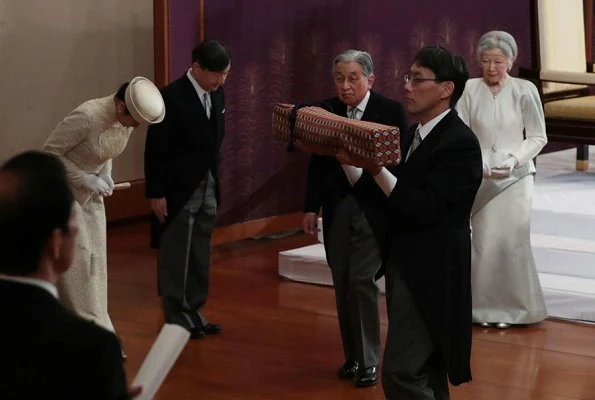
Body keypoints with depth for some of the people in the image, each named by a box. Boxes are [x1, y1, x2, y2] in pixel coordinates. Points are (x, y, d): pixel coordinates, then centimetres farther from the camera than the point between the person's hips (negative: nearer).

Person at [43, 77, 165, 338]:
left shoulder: (126, 119, -8)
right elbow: (50, 152, -22)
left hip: (90, 193, 7)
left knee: (95, 261, 6)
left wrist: (105, 173, -7)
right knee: (77, 261, -8)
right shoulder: (87, 116, -31)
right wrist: (85, 180, -23)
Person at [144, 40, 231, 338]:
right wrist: (156, 193, -15)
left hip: (207, 188, 7)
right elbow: (155, 150, -15)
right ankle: (177, 318, 10)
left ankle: (194, 313, 21)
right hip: (179, 190, -7)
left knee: (200, 256, 12)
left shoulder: (216, 94, 5)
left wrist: (216, 182, 12)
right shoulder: (171, 97, -16)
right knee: (176, 257, 2)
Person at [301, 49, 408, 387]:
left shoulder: (391, 111, -7)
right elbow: (317, 162, 8)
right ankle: (352, 355, 20)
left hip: (373, 210, -4)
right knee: (343, 284, 8)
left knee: (362, 281, -9)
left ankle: (369, 360, 2)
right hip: (337, 209, 4)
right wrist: (311, 207, 6)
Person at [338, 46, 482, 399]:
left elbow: (424, 208, -23)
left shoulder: (461, 143, -15)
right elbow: (390, 200, 10)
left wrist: (376, 169, -29)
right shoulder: (412, 136, 13)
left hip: (430, 274, -9)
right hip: (405, 268, 9)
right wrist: (353, 164, -2)